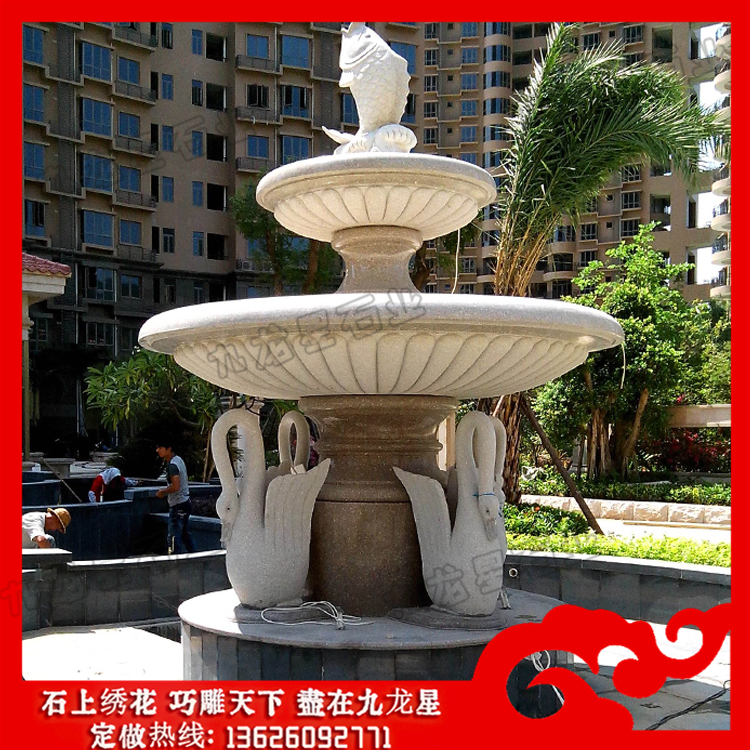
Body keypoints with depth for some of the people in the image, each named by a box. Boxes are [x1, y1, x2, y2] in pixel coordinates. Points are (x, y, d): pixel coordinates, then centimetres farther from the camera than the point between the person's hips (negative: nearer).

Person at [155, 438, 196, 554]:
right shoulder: (178, 459, 12)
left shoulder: (172, 465, -18)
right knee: (186, 535, 16)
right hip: (185, 502, 10)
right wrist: (166, 491, 16)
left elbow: (175, 486, -28)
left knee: (173, 538, -7)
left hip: (178, 506, -10)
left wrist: (163, 492, -12)